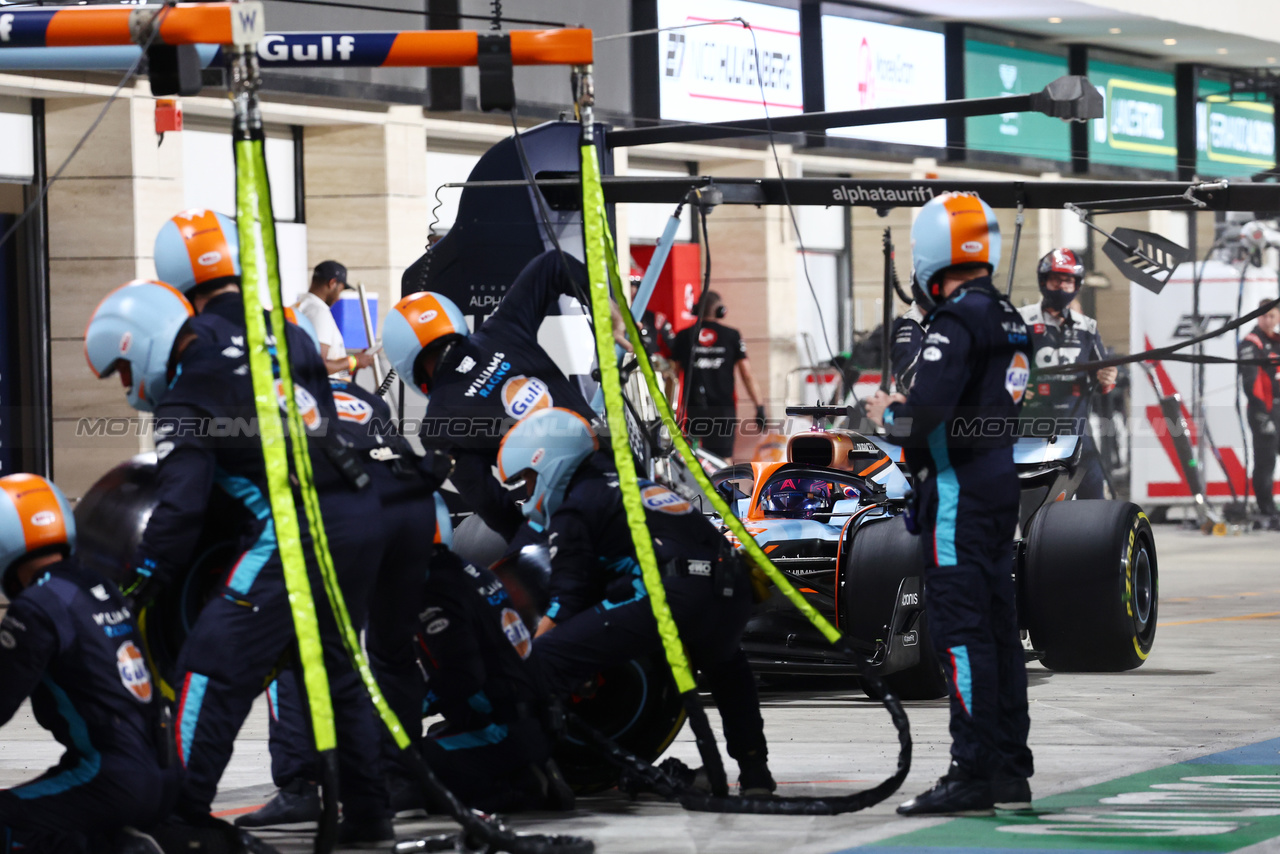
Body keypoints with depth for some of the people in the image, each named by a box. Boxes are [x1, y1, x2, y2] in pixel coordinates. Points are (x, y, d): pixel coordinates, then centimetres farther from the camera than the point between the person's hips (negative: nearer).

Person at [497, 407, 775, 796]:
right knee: (725, 665, 42)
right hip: (732, 594, 8)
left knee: (545, 659, -9)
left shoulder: (572, 511, 9)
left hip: (669, 595, -8)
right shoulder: (633, 485, 35)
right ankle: (754, 773, 39)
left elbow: (566, 604, 3)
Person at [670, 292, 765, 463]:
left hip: (693, 409, 1)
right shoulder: (731, 336, 2)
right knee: (724, 460, -3)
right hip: (723, 407, -1)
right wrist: (759, 407, 3)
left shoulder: (683, 336, 6)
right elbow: (747, 374, -1)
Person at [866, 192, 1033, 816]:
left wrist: (888, 414, -2)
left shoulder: (957, 322, -16)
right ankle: (1011, 773, 17)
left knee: (961, 630, -7)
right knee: (998, 628, 13)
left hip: (960, 492, -9)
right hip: (1002, 483, 9)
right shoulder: (1010, 321, 12)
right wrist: (911, 410, 18)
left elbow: (925, 415, -23)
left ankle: (972, 775, -8)